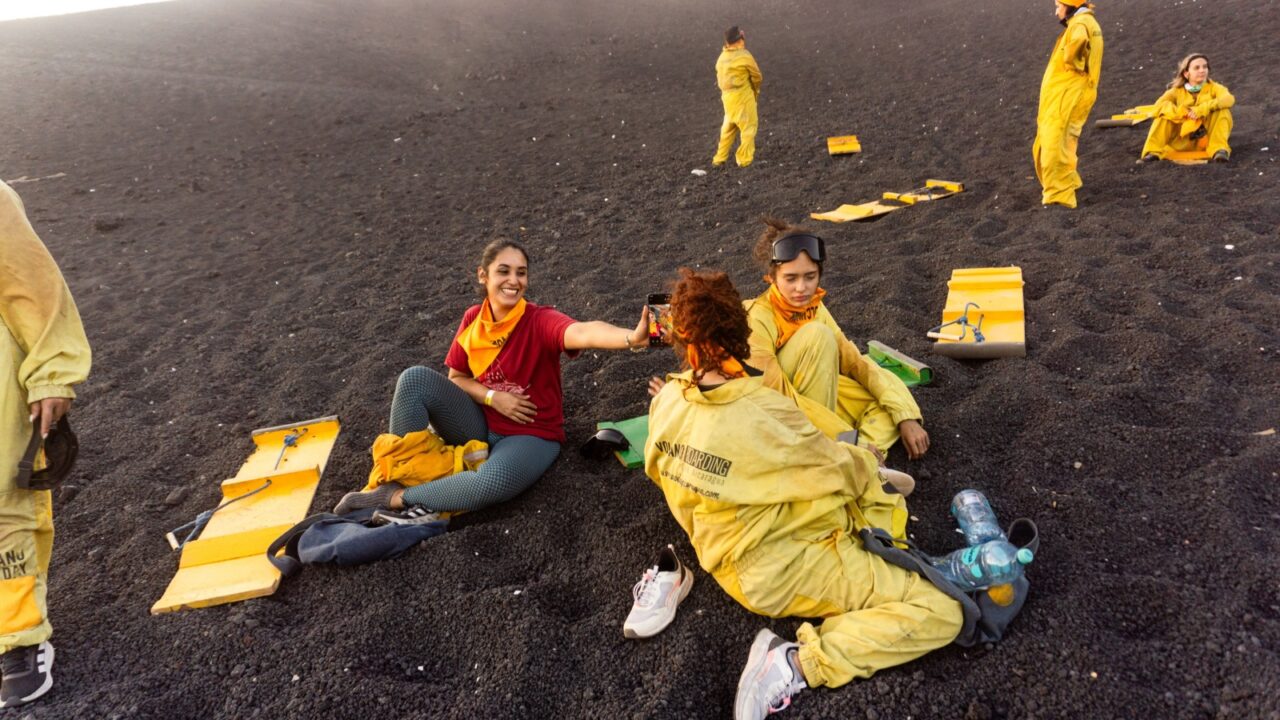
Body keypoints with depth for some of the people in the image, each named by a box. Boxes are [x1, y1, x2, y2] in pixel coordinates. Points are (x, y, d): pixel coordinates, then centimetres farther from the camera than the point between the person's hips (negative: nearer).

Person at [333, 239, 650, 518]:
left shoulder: (541, 320, -22)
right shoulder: (472, 319, -5)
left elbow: (584, 333, -43)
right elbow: (456, 378, 5)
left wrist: (631, 338, -65)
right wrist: (492, 397, -16)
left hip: (532, 434, -4)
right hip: (479, 425, 5)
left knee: (492, 481, -37)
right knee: (415, 378, -17)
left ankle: (397, 498, -14)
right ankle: (398, 476, -5)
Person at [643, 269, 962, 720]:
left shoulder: (666, 401, -11)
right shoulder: (766, 417, -31)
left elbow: (662, 474, 7)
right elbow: (843, 469, -15)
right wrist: (868, 464, 10)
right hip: (778, 570, -8)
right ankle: (796, 664, -13)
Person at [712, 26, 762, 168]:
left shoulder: (722, 57, 10)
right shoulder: (744, 56, -10)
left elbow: (720, 78, 12)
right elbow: (757, 76, -3)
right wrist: (756, 90, 18)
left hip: (727, 96, 7)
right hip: (742, 95, -7)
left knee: (729, 126, 19)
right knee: (748, 126, 3)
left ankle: (720, 158, 21)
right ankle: (744, 159, 3)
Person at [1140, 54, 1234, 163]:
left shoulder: (1214, 87, 0)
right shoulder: (1177, 91, -1)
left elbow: (1229, 99, -23)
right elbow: (1159, 105, -22)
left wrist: (1204, 108, -38)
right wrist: (1183, 113, -37)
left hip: (1207, 138, 0)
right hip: (1183, 139, 0)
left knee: (1222, 110, -21)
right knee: (1164, 114, -17)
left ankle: (1219, 148, -29)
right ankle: (1153, 151, -29)